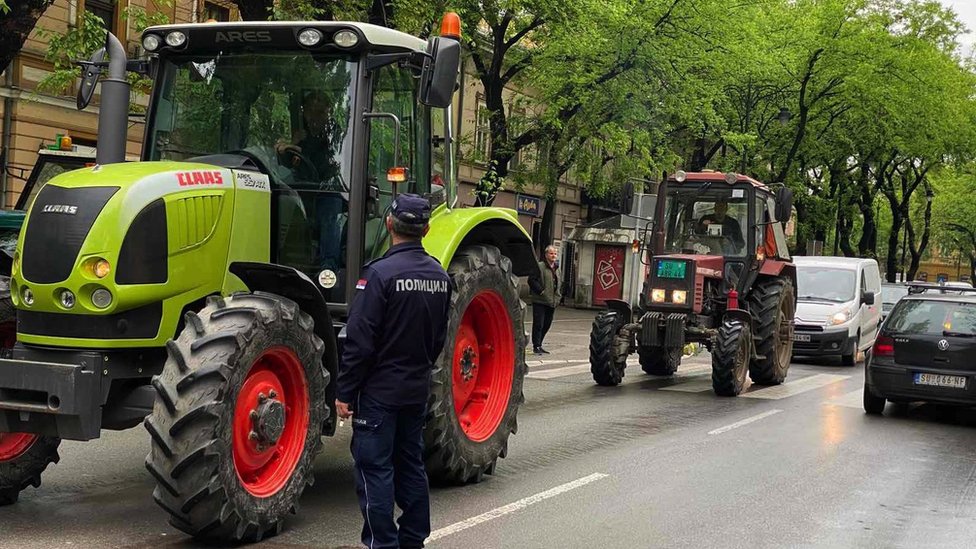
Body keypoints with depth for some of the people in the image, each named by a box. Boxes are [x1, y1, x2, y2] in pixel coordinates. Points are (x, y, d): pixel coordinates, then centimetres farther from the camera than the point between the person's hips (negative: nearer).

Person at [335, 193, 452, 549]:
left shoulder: (380, 273, -17)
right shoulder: (440, 276, 4)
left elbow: (359, 341, -18)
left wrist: (345, 392, -11)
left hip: (379, 389, -7)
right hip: (418, 388, 7)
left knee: (375, 469, 0)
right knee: (410, 464, 16)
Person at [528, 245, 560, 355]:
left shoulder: (556, 268, 16)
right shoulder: (540, 266, -9)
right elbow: (532, 280, -14)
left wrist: (557, 297, 15)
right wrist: (541, 291, -16)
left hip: (552, 302, 7)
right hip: (540, 301, -7)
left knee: (546, 325, 11)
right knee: (538, 324, -6)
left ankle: (538, 344, 22)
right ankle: (536, 346, 0)